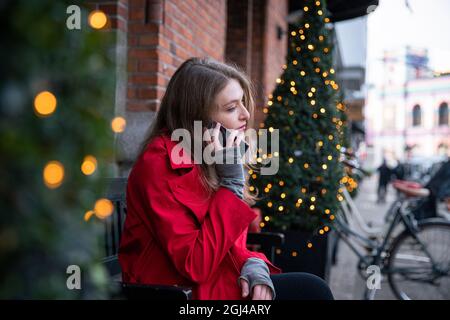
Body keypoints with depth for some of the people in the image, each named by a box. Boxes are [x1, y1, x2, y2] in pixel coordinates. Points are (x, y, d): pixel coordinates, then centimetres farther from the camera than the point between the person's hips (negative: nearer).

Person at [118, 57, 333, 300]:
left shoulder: (216, 157, 6)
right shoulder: (159, 163, -18)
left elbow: (231, 245, 11)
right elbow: (196, 267, -22)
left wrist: (253, 267, -11)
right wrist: (231, 183, -20)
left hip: (216, 280, 7)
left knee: (313, 288, -9)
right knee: (310, 290, -14)